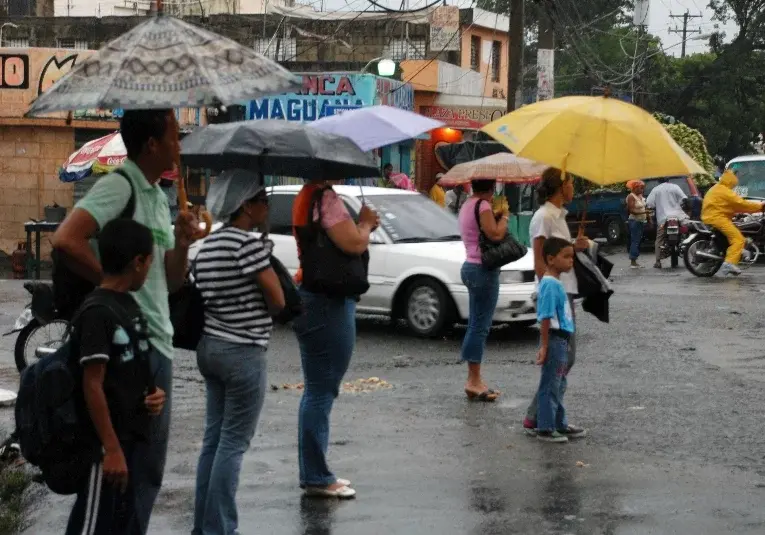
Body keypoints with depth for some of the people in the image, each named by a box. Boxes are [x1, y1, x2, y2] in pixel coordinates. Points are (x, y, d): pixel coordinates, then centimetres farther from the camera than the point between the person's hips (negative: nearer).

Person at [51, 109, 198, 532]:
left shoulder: (158, 196, 16)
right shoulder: (119, 186, -12)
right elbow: (65, 240, -28)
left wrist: (182, 244, 0)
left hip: (158, 342, 10)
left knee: (149, 468, 15)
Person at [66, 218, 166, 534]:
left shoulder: (130, 305, 10)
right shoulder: (97, 312, -18)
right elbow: (92, 384, -20)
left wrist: (153, 394, 0)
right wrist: (111, 448, -21)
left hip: (130, 437, 9)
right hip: (106, 443, -9)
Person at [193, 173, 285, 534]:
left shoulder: (207, 245, 9)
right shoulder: (250, 244, -16)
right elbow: (277, 301, -13)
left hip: (209, 347, 8)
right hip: (243, 352, -8)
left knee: (214, 438, 13)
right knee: (233, 444, -2)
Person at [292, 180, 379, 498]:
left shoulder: (308, 196, 14)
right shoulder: (326, 198, -18)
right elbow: (354, 244, -24)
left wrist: (363, 225, 7)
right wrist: (366, 223, -5)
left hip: (314, 300, 11)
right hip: (328, 303, -11)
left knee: (317, 391, 17)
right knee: (321, 392, -5)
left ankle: (314, 474, 25)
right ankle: (316, 478, 1)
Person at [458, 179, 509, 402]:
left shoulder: (467, 205, 15)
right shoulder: (483, 206, -14)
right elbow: (495, 234, -21)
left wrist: (496, 214, 9)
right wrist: (504, 216, -5)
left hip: (471, 266, 10)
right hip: (483, 269, -10)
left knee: (475, 325, 13)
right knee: (480, 326, -7)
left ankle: (473, 380, 16)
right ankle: (474, 381, -6)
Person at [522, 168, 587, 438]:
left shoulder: (558, 215, 15)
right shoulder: (544, 217, -13)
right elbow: (539, 262, -17)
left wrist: (575, 246, 8)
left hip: (565, 291, 10)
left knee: (565, 357, 11)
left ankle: (538, 417, 16)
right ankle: (537, 419, -3)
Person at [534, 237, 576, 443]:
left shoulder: (556, 283, 12)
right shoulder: (550, 284, -19)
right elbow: (546, 318, -21)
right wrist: (544, 347, -22)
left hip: (562, 340, 10)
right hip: (554, 340, -10)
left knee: (559, 385, 17)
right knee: (550, 385, -4)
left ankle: (560, 424, 27)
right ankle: (545, 429, 1)